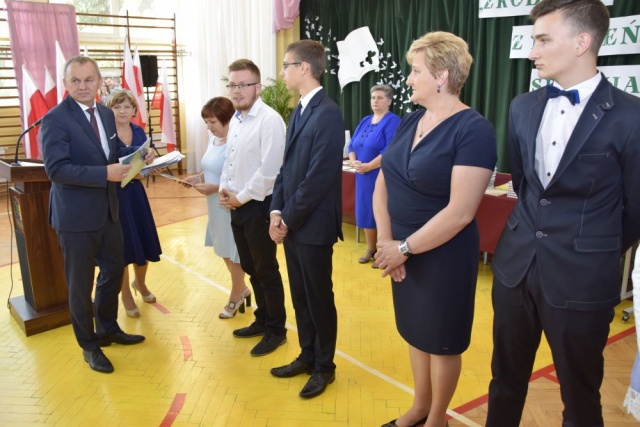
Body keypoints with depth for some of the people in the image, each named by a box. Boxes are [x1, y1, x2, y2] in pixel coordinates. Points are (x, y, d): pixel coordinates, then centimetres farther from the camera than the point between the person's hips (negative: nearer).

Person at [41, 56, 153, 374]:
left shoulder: (106, 114, 7)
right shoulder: (55, 120, -16)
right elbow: (56, 169, -24)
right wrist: (106, 173, -32)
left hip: (108, 210, 8)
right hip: (76, 216, -7)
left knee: (114, 270, 20)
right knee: (81, 284, 7)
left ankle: (108, 329, 41)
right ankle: (89, 345, 26)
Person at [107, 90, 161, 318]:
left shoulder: (139, 132, 5)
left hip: (136, 193, 5)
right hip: (113, 195, -5)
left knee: (144, 242, 11)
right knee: (121, 247, 4)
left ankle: (140, 283, 39)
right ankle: (126, 296, 21)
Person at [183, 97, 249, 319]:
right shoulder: (213, 139, 7)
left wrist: (214, 187, -24)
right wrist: (199, 177, 0)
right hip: (216, 206, 9)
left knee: (234, 253, 8)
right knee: (224, 250, 19)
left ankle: (236, 297, 28)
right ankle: (242, 289, 39)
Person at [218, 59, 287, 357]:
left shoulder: (269, 120, -16)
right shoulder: (235, 120, 12)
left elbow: (269, 169, -21)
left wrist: (241, 197, -14)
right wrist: (224, 189, 3)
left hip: (258, 206, -8)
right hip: (237, 206, 9)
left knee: (266, 270, 2)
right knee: (251, 269, 18)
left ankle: (276, 330, 18)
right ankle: (262, 320, 33)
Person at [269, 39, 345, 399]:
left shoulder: (328, 114, -17)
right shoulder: (300, 111, 12)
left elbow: (319, 178, -21)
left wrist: (289, 218, -14)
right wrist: (277, 211, 2)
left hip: (313, 225, -8)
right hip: (292, 223, 8)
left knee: (319, 298, 8)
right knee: (300, 296, 18)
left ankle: (325, 366, 26)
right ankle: (307, 355, 35)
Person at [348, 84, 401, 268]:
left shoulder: (392, 121, -9)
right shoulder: (365, 121, 14)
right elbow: (352, 145, 12)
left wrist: (368, 166, -21)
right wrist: (354, 162, -8)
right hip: (363, 177, 7)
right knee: (366, 212, 12)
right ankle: (370, 250, 25)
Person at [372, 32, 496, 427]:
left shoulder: (473, 129, -18)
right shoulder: (410, 122, 4)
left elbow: (460, 212, -23)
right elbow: (383, 184, 4)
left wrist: (404, 248, -16)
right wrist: (386, 241, -9)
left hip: (444, 256, -7)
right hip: (403, 251, 7)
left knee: (441, 339, 12)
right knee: (416, 330, 20)